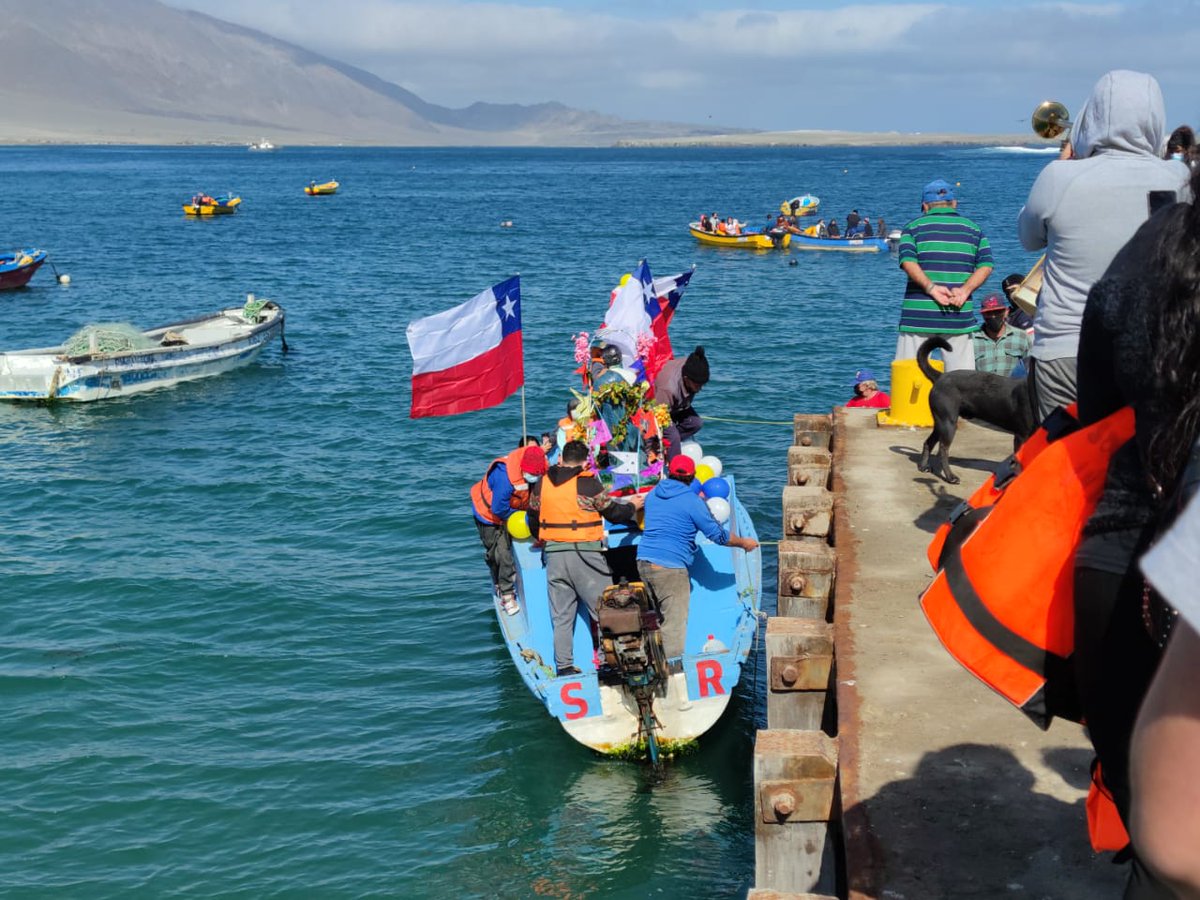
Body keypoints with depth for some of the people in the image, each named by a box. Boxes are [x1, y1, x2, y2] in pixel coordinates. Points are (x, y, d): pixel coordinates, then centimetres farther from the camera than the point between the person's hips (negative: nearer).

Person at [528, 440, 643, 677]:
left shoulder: (541, 484, 6)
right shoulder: (588, 484, -9)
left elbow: (533, 520, 16)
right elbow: (613, 513, -1)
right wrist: (632, 506, 18)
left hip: (554, 555, 5)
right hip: (585, 555, -5)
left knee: (561, 616, 11)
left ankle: (563, 666, 11)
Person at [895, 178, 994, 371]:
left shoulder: (914, 226, 8)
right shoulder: (973, 228, 15)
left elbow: (907, 261, -10)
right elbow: (986, 265, 2)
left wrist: (931, 287, -14)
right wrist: (966, 289, -7)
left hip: (918, 314, -1)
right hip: (960, 317, 2)